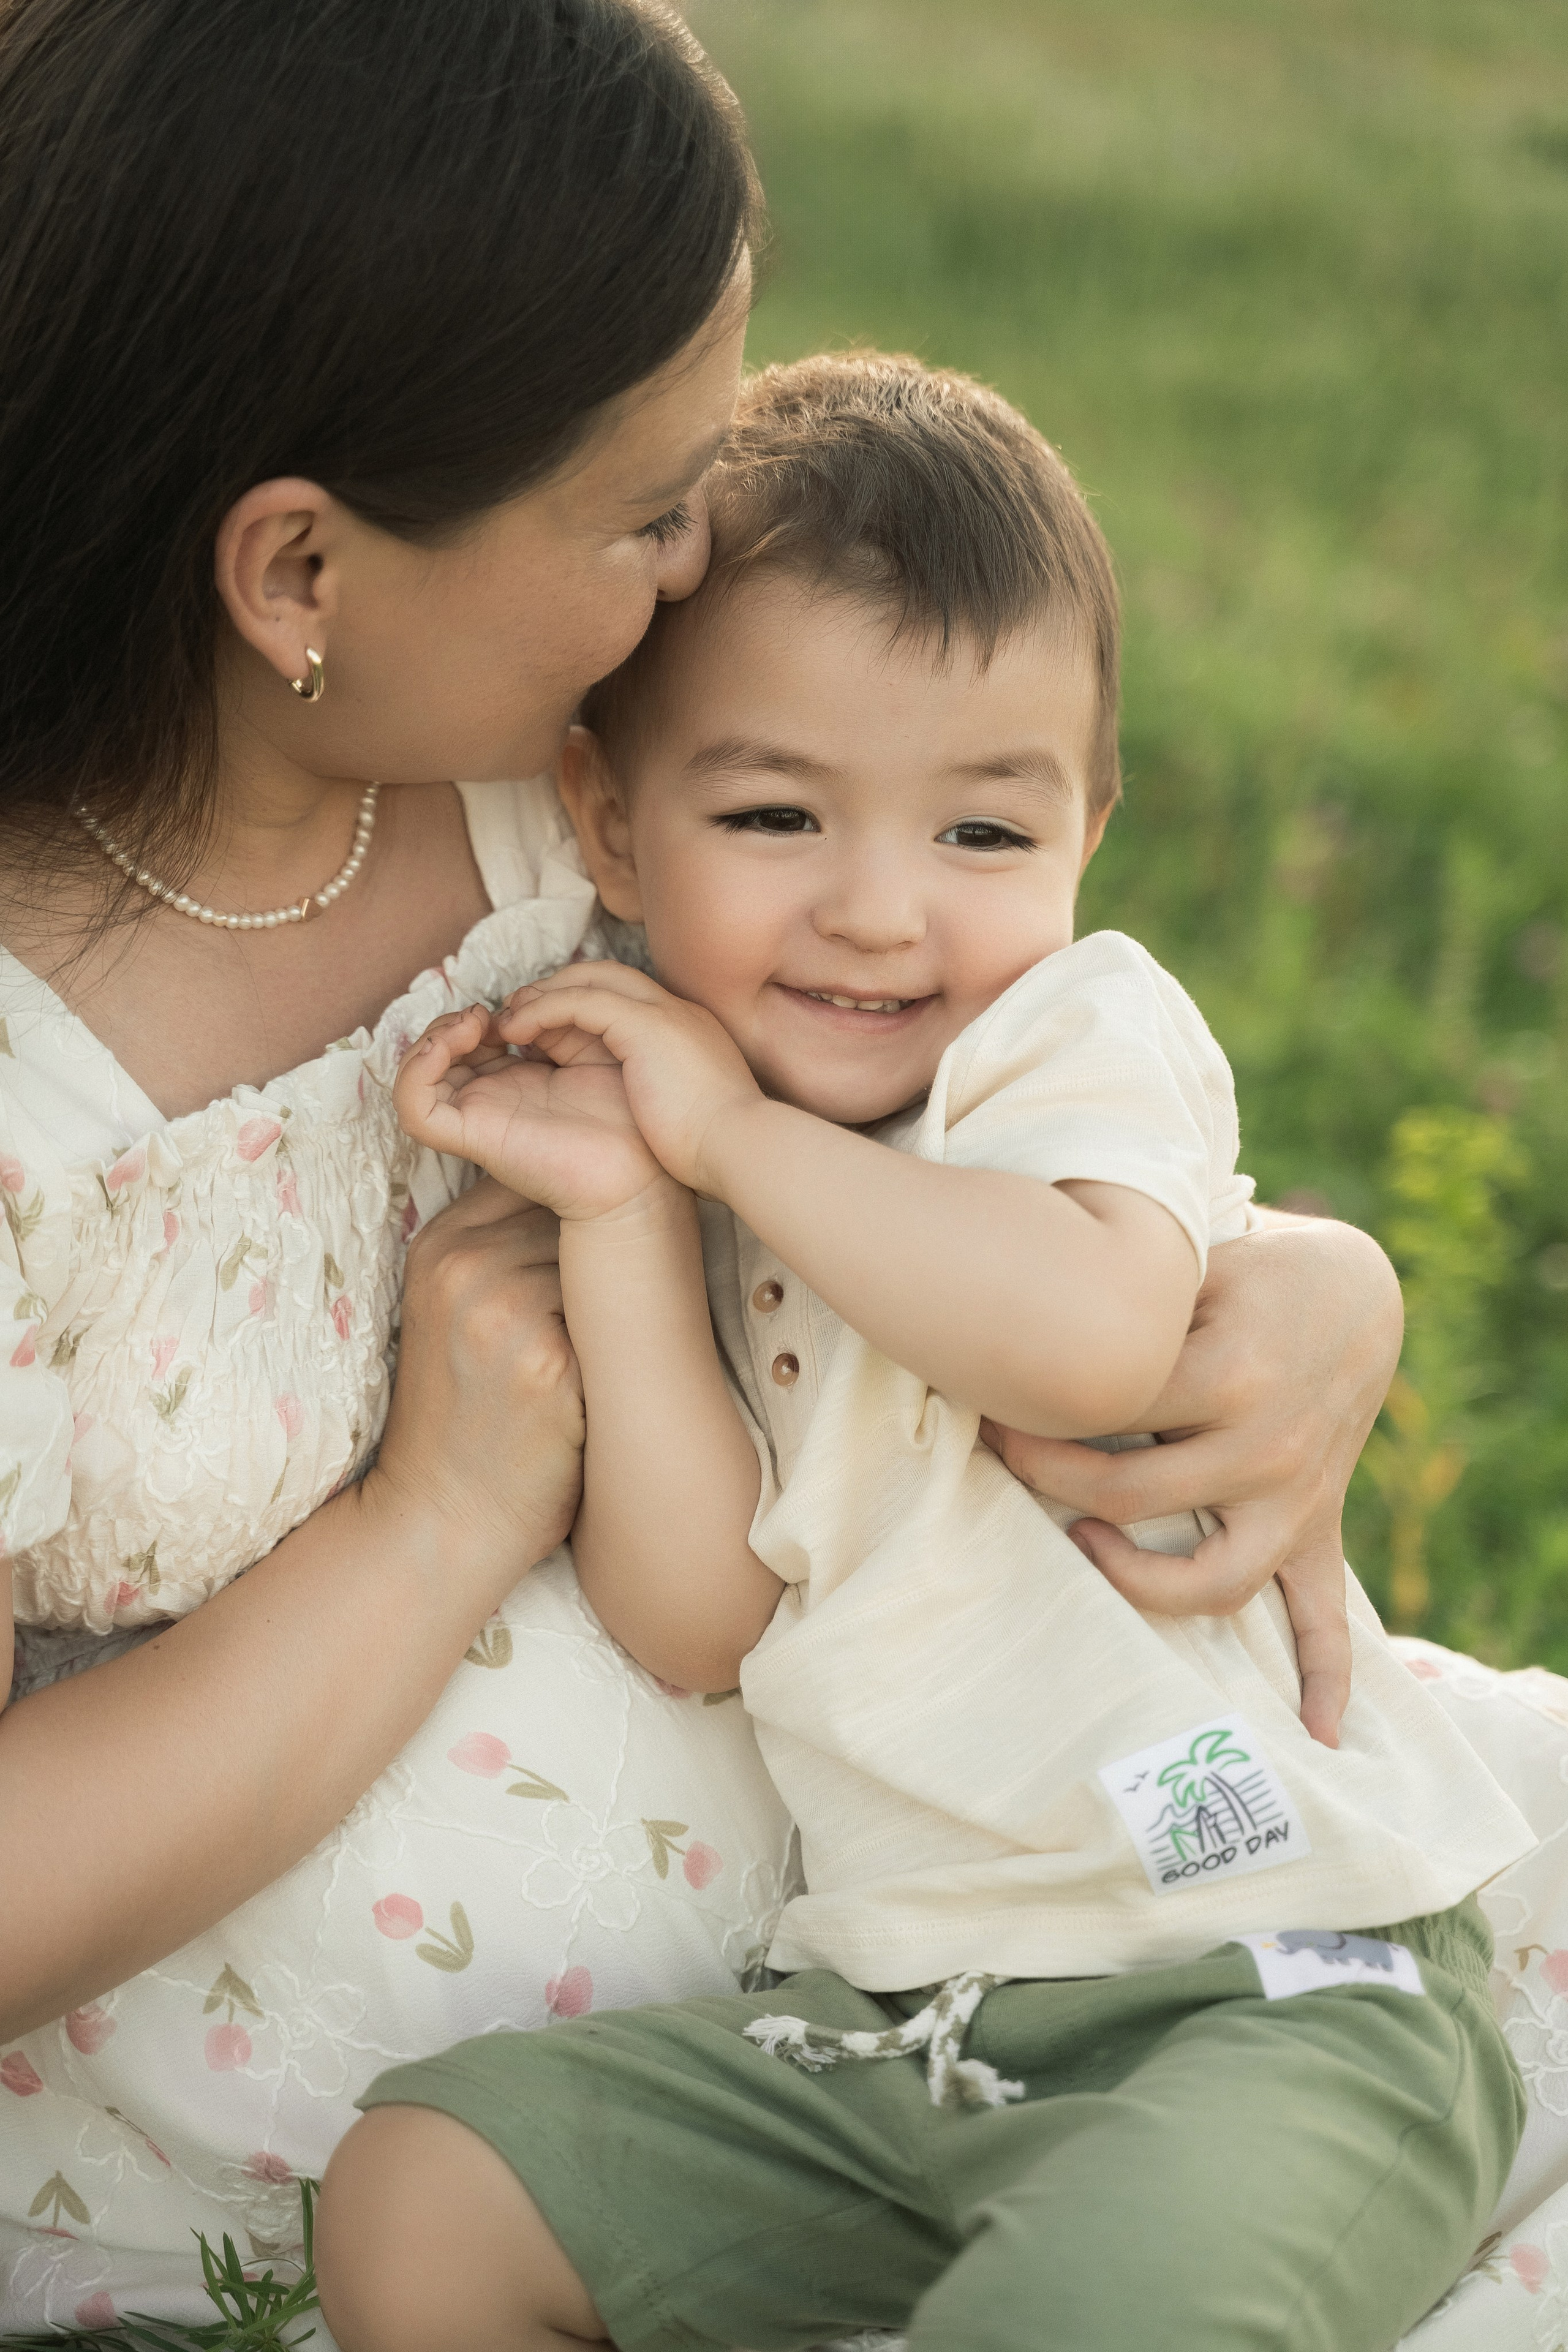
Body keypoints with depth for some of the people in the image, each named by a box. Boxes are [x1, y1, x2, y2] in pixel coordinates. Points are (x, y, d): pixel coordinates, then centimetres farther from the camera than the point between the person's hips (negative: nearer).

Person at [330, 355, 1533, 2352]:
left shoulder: (1089, 1030, -5)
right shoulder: (677, 1135, 9)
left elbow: (1092, 1334, -29)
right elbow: (700, 1619, -3)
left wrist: (736, 1132, -18)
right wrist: (618, 1208, -10)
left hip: (1278, 1988, -5)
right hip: (891, 2014, 6)